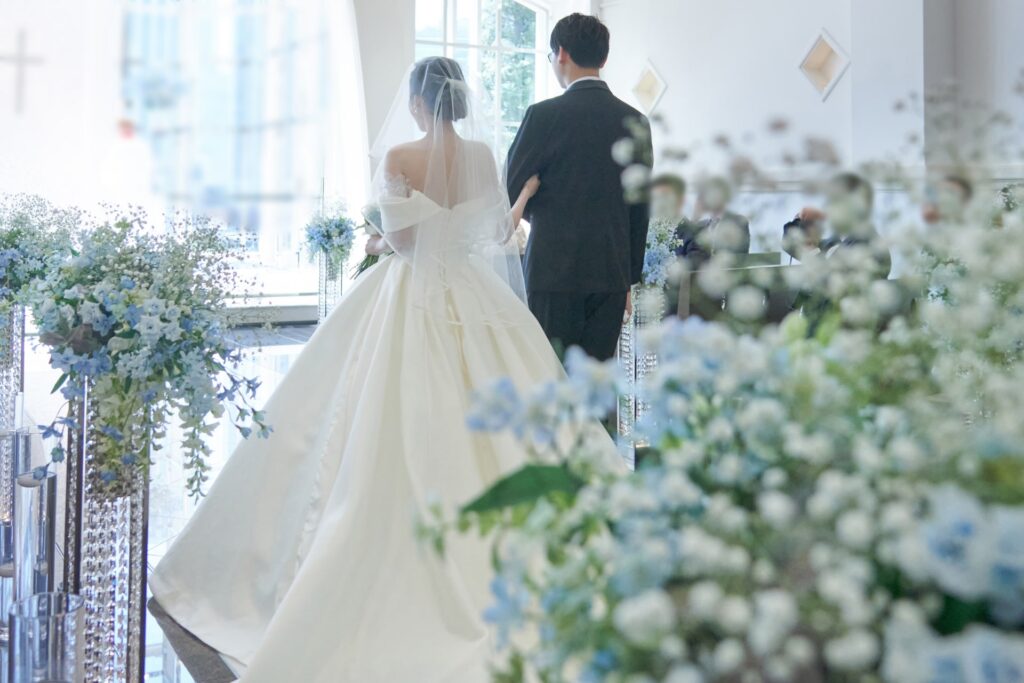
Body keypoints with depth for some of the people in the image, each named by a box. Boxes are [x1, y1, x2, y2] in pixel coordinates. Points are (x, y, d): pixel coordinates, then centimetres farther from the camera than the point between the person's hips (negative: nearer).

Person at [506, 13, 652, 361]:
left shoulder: (545, 115, -8)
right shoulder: (636, 122, 6)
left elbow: (512, 192, -2)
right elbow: (640, 211, 10)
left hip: (555, 270, -4)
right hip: (613, 272, 5)